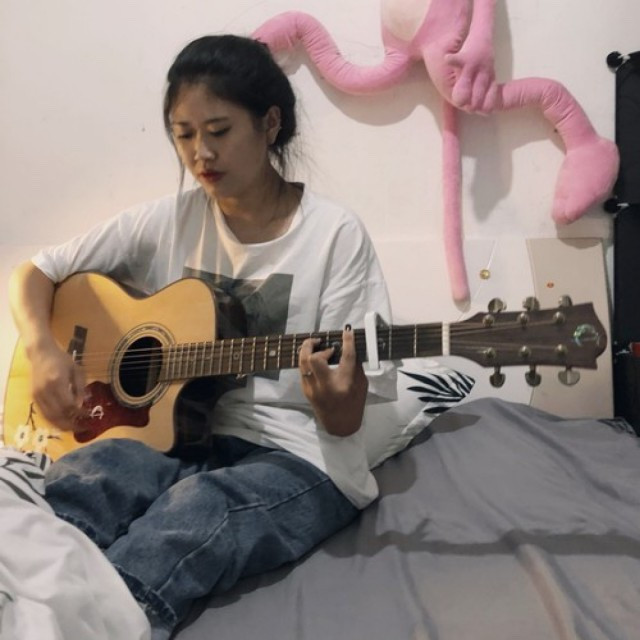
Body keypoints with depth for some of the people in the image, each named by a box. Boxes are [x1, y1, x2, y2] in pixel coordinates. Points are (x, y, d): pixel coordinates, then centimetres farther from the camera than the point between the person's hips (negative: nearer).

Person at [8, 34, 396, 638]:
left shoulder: (336, 235, -8)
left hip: (299, 456, -3)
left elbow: (346, 422, -7)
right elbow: (32, 273, 11)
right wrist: (44, 352, -9)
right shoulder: (170, 220, 4)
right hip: (184, 436, 4)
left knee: (198, 508, -35)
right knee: (78, 476, -28)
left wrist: (333, 400, -31)